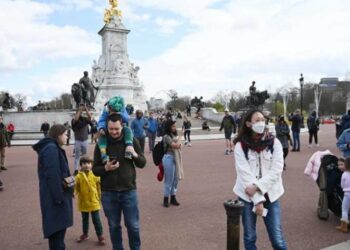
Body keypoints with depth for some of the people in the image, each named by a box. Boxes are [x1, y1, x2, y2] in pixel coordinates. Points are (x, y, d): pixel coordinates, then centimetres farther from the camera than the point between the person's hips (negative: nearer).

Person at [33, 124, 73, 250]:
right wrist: (59, 196, -22)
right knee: (57, 226, -3)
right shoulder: (51, 149, -18)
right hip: (55, 195, -10)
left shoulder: (53, 148, 15)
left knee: (59, 226, 19)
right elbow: (52, 175, -24)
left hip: (58, 194, 10)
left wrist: (67, 181, 13)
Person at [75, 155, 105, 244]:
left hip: (94, 201, -1)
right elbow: (76, 189, -3)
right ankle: (85, 234, 38)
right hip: (83, 202, 2)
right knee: (84, 220, 20)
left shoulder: (95, 175, -9)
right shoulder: (79, 176, -9)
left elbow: (99, 187, -1)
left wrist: (100, 197, 1)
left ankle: (100, 235, 19)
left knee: (96, 220, 6)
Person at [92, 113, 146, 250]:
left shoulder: (131, 141, -4)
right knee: (114, 226, 14)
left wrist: (135, 155, -18)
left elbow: (142, 163, 3)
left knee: (133, 225, 9)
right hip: (108, 193, 1)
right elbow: (95, 170, 1)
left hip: (129, 191, 0)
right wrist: (105, 168, -21)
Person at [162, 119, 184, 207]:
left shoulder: (174, 135, 10)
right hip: (169, 158, -8)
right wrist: (178, 140, 0)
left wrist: (178, 143, -5)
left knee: (175, 179, 13)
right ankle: (166, 199, 13)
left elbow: (179, 145, 16)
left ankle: (173, 198, 25)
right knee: (169, 180, 0)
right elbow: (175, 145, -17)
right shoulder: (166, 136, -14)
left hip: (176, 158, 8)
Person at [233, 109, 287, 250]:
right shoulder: (240, 146, -6)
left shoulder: (274, 142, -1)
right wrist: (258, 200, -17)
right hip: (248, 196, 0)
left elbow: (276, 170, -9)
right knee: (249, 237, 12)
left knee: (277, 239, 3)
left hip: (270, 195, 1)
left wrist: (257, 186, -20)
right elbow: (245, 174, -12)